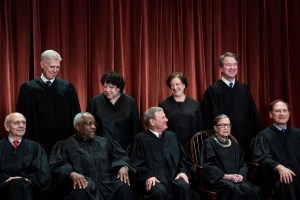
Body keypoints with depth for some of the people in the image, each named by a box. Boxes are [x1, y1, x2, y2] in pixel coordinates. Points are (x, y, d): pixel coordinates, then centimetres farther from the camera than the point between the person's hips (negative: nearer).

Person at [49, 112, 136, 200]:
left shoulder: (104, 142, 24)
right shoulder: (65, 145, 13)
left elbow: (120, 156, 16)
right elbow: (56, 164, -2)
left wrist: (124, 167, -8)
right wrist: (72, 174, -23)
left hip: (107, 181, 3)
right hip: (83, 182, -3)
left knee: (124, 188, -29)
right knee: (80, 192, -39)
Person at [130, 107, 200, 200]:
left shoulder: (172, 136, 24)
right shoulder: (141, 138, 8)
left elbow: (184, 158, 20)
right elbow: (136, 164, -1)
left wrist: (184, 172, 0)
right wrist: (148, 176, -18)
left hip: (174, 177, 4)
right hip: (155, 179, -4)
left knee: (184, 186, -29)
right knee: (160, 191, -37)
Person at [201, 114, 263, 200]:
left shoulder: (235, 145, 26)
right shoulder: (209, 143, 7)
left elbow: (243, 164, 19)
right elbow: (208, 165, -5)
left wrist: (241, 175, -5)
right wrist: (226, 176, -15)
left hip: (236, 179, 5)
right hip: (218, 179, -5)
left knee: (256, 190, -28)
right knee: (234, 189, -39)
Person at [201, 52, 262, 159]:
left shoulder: (244, 89, 11)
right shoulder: (212, 90, -3)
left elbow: (253, 114, 13)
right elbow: (208, 119, -4)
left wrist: (257, 137, 6)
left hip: (245, 141, 4)